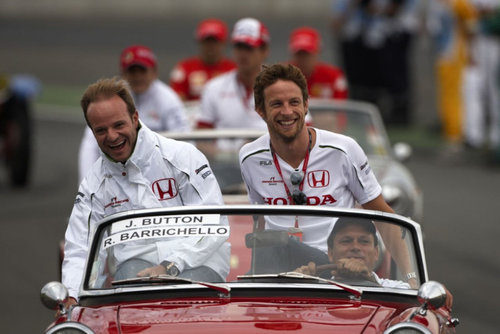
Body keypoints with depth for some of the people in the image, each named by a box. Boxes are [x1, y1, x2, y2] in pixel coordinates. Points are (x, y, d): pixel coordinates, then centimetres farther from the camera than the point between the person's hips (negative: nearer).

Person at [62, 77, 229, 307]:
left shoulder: (181, 157, -4)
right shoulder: (94, 184, 10)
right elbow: (79, 253, 3)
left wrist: (169, 266, -26)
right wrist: (70, 298, -18)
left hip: (197, 268, -3)